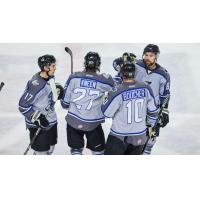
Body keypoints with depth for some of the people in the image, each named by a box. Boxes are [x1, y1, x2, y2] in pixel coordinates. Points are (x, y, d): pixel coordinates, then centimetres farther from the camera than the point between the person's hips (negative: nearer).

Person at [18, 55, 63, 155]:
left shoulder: (51, 77, -2)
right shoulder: (36, 85, -28)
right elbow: (23, 105, -24)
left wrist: (58, 90, -1)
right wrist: (37, 118, -25)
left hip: (51, 121, 9)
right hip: (38, 125, -9)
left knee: (50, 149, 22)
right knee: (41, 152, -1)